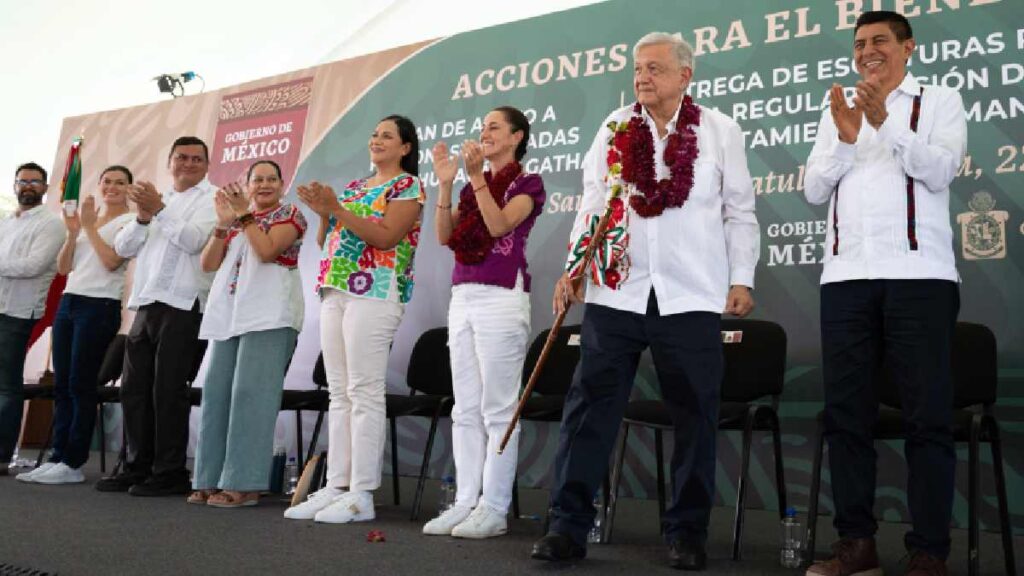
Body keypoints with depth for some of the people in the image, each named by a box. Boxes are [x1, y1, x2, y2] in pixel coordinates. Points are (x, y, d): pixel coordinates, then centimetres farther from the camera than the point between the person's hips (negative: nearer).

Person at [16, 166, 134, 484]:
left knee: (81, 386, -7)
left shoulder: (129, 221, 1)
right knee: (61, 385, 4)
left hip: (100, 306, -7)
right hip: (68, 303, 7)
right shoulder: (87, 216, 20)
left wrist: (89, 227, -7)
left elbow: (112, 261, -14)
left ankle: (73, 464, -3)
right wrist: (73, 232, 0)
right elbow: (63, 268, 14)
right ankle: (58, 458, 8)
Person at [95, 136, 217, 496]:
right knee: (134, 389, 8)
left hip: (181, 305, -7)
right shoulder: (156, 199, 23)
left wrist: (158, 210, -14)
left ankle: (170, 473, 1)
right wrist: (143, 217, -2)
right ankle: (138, 467, 17)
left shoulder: (211, 199, 3)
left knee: (169, 391, -6)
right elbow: (123, 249, 14)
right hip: (145, 304, 7)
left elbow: (194, 240, -14)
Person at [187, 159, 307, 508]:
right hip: (227, 315, 7)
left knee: (251, 393, -12)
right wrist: (222, 223, 1)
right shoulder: (236, 218, 23)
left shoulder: (290, 214, 5)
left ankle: (245, 483, -10)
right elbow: (208, 264, 12)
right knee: (217, 393, 3)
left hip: (269, 316, -7)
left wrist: (245, 215, -8)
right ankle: (212, 479, 9)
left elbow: (267, 251, -12)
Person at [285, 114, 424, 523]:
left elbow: (386, 236, -13)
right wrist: (323, 211, 2)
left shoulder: (407, 185, 1)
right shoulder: (353, 187, 23)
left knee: (364, 392, -9)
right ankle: (336, 486, 9)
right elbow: (326, 241, 20)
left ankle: (361, 494, -6)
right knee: (339, 393, 6)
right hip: (334, 292, 8)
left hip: (374, 293, -8)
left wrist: (337, 208, -15)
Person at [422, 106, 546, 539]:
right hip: (462, 297, 7)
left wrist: (477, 176, -18)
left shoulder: (527, 183, 2)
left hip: (502, 297, -7)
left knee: (497, 408, -5)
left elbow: (499, 225, -14)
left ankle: (494, 509, 0)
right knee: (465, 408, 6)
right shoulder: (472, 188, 20)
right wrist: (445, 183, -2)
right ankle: (466, 502, 11)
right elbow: (444, 235, 7)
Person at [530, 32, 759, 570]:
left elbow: (739, 212, 7)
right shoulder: (614, 128, 11)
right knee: (590, 406, 0)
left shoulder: (720, 131, 6)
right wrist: (572, 267, 2)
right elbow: (591, 203, 11)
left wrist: (742, 279, -1)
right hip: (616, 291, 1)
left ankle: (687, 530, 17)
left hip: (690, 297, -1)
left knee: (694, 415, 4)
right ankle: (568, 524, 8)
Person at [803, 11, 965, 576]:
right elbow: (814, 190, 10)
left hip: (919, 275, -3)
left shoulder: (939, 101, 11)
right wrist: (845, 138, -5)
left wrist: (885, 122, -15)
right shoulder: (837, 112, 20)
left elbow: (940, 171, -5)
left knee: (928, 415, -3)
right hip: (846, 277, 4)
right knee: (846, 413, 2)